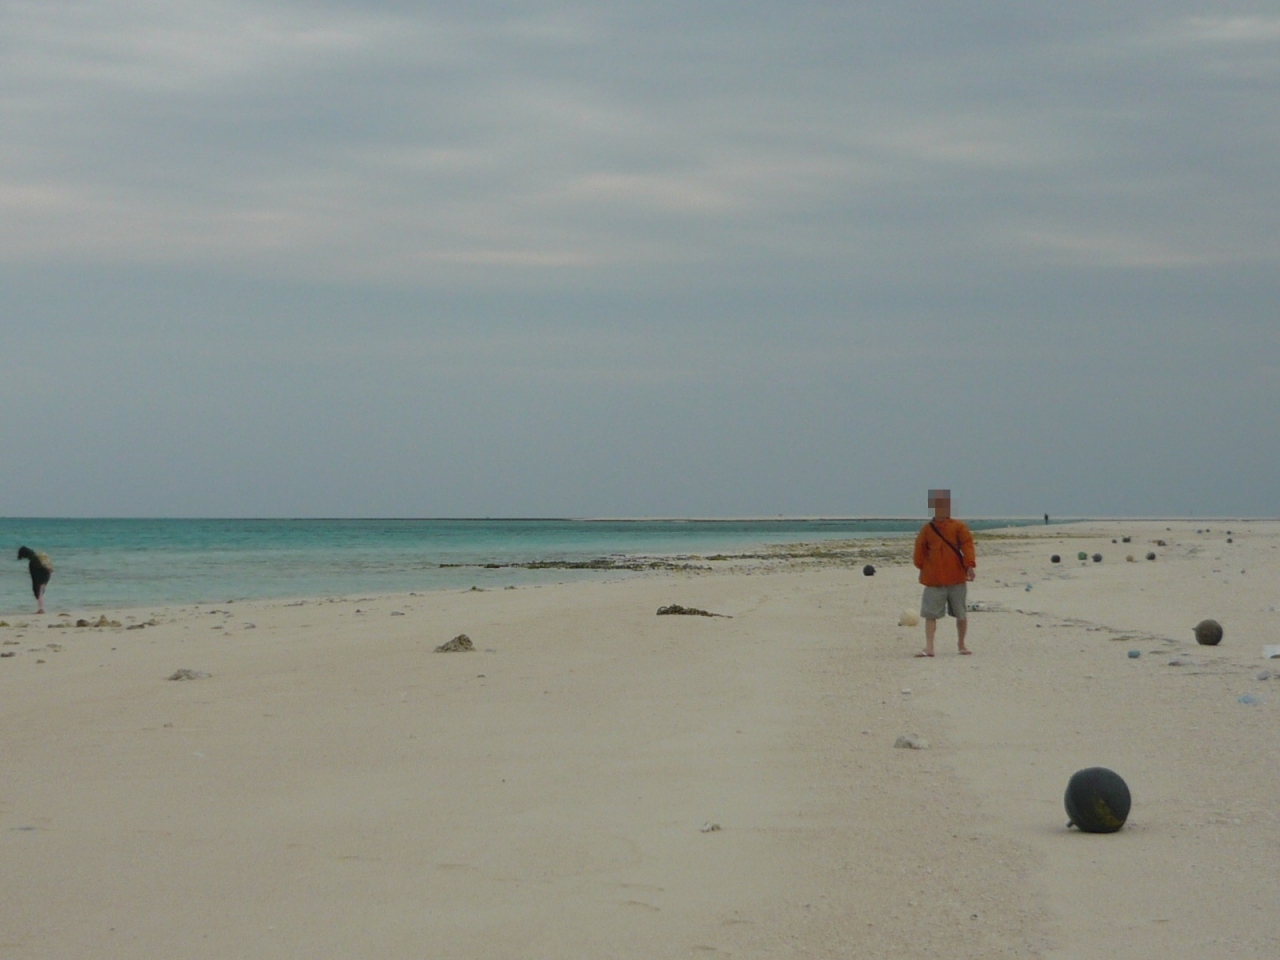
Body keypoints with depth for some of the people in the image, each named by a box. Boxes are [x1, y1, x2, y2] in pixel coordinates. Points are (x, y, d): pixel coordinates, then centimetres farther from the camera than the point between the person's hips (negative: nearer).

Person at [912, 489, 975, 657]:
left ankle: (962, 645, 25)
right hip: (933, 579, 1)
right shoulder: (927, 529, 5)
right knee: (930, 613, -5)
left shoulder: (958, 527, 0)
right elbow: (920, 549, 10)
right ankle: (929, 647, -5)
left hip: (956, 577, -1)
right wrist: (921, 567, 7)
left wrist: (970, 565, -17)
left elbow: (967, 545, -7)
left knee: (961, 614, 9)